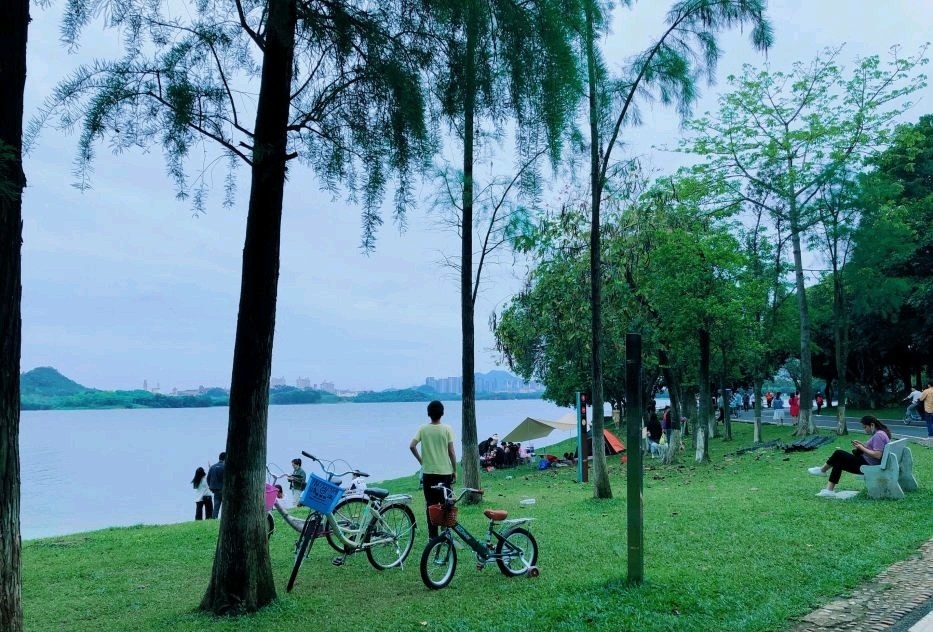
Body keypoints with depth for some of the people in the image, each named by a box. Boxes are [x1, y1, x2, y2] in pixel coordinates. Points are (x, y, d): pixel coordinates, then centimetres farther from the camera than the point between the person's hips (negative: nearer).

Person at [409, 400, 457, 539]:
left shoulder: (423, 429, -2)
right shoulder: (447, 429, -7)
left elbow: (412, 446, -10)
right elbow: (451, 452, -7)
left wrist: (421, 460, 5)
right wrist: (455, 470, 2)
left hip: (428, 472, 1)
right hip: (445, 472, -1)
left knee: (430, 505, 8)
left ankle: (432, 536, 10)